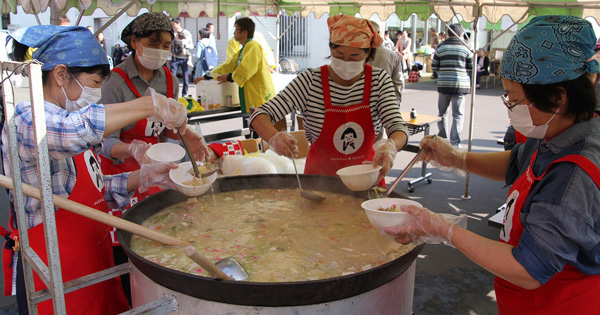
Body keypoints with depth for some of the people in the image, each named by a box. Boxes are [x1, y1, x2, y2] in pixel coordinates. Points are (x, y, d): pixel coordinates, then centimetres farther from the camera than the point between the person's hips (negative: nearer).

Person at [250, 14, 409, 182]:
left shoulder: (379, 80, -4)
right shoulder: (310, 81, -10)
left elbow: (398, 127, -9)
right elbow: (261, 115, -14)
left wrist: (390, 146, -33)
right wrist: (274, 138, -36)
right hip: (321, 175, -1)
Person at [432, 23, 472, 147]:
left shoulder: (441, 47, 3)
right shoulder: (466, 48, -1)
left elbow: (434, 66, 4)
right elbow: (471, 68, 2)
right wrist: (471, 83, 19)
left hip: (443, 83, 2)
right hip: (460, 84, -2)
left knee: (442, 111, 16)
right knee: (458, 114, 2)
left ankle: (442, 136, 25)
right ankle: (455, 141, -3)